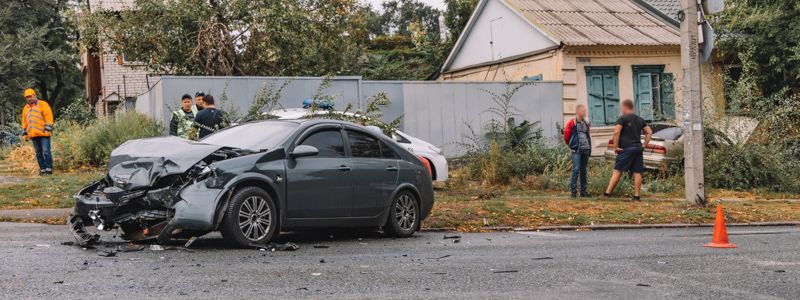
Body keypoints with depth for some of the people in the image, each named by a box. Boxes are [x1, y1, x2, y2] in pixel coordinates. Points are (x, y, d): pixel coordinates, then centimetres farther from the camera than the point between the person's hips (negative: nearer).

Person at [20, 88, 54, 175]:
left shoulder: (43, 104, 1)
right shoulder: (25, 108, 20)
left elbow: (48, 117, -6)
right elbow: (24, 122, 22)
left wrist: (48, 129, -14)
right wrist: (24, 133, 15)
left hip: (43, 133, -6)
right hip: (33, 135, 6)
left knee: (46, 151, -9)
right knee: (38, 153, 7)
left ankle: (49, 169, -5)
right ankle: (43, 169, 12)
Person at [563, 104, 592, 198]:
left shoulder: (586, 123, 13)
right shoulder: (572, 123, -5)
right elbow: (566, 135, 0)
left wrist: (589, 147, 16)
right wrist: (571, 144, 9)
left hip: (586, 149, 6)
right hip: (576, 150, -6)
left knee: (583, 170, 9)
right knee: (576, 169, -12)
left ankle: (583, 191, 13)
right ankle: (573, 191, -10)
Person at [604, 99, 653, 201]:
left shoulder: (622, 118, -5)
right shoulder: (640, 119, 15)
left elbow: (616, 132, -18)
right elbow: (649, 132, 15)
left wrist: (616, 146, -11)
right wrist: (645, 145, 14)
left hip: (626, 149, -5)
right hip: (638, 148, 5)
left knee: (617, 171, -6)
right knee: (637, 173, 5)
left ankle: (607, 193, -8)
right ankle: (637, 195, 5)